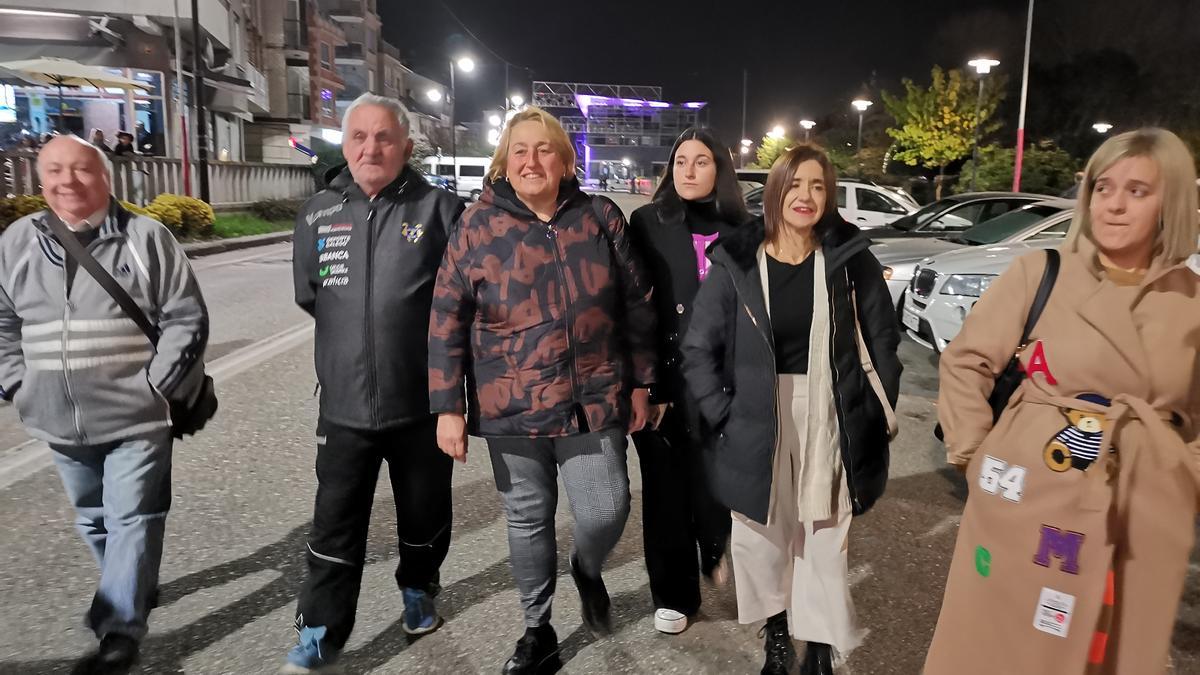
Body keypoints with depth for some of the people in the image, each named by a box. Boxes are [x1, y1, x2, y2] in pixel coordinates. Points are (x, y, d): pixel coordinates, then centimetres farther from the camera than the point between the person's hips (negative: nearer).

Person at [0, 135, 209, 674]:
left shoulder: (146, 237, -7)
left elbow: (186, 318, -8)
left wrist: (156, 386, -13)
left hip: (136, 417, -5)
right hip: (61, 421, 5)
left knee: (131, 518, -1)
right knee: (92, 517, 20)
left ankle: (120, 629, 9)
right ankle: (132, 590, 41)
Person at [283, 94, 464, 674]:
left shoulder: (439, 209, -8)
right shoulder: (318, 214, 3)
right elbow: (309, 295, 15)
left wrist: (428, 344, -2)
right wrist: (355, 339, 12)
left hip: (423, 402, -1)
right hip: (345, 403, 2)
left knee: (424, 516, 17)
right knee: (335, 530, 6)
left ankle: (419, 592, 43)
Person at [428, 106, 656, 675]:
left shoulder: (600, 218, 0)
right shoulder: (477, 226, -4)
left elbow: (636, 306, 7)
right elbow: (447, 323, -3)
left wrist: (640, 383, 8)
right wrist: (448, 408, -6)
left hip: (594, 402, 1)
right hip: (511, 409, 0)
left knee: (606, 513, 1)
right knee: (529, 521, 12)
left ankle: (587, 570, 39)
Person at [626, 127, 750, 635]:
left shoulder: (738, 229, 5)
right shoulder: (648, 223, -2)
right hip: (663, 374, -1)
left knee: (715, 469, 10)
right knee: (666, 482, 5)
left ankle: (716, 553, 41)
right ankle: (673, 592, 23)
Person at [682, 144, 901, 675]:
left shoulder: (851, 259, -3)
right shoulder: (735, 262, -6)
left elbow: (882, 342, 5)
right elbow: (698, 350, -3)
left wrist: (876, 416, 3)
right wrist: (726, 415, -8)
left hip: (829, 424, 0)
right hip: (757, 425, 0)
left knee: (824, 542, 7)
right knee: (762, 539, 12)